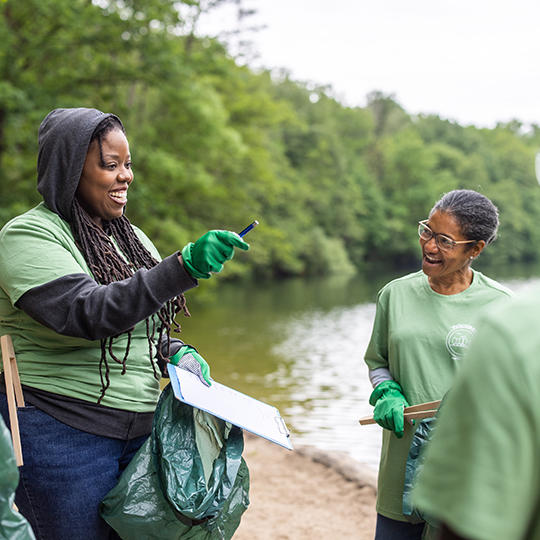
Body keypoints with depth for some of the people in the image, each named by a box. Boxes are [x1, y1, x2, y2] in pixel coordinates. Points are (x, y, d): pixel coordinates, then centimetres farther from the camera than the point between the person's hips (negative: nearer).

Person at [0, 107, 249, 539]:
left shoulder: (129, 237, 11)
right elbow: (88, 314, -27)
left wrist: (178, 353, -1)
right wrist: (183, 269, -37)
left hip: (139, 430, 7)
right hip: (61, 435, -6)